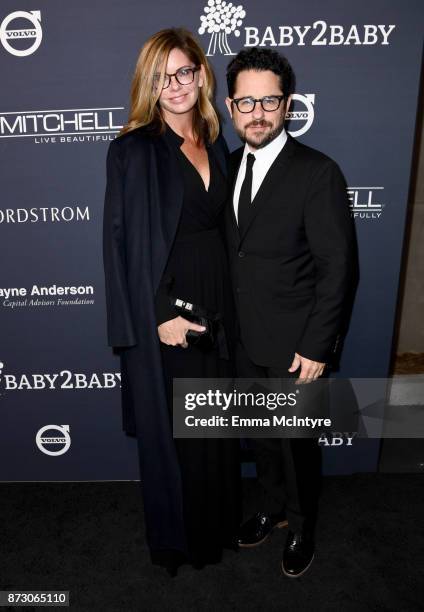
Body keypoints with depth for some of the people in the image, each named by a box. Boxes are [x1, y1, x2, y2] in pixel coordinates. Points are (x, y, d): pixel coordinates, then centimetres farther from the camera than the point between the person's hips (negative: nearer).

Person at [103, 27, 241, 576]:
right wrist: (159, 316, -17)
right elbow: (121, 243, -12)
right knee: (170, 430, 11)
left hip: (215, 304, 6)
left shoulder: (215, 143, 9)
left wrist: (224, 306, 6)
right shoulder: (133, 150, -8)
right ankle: (175, 538, 38)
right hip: (162, 313, -5)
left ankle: (217, 524, 45)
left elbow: (220, 224, 12)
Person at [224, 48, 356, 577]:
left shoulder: (318, 173, -15)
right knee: (261, 435, 23)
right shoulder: (230, 166, 4)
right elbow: (231, 251, 8)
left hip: (294, 346, -5)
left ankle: (301, 528, 42)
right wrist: (228, 322, 6)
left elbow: (336, 268, -15)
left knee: (297, 443, 15)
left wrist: (316, 347, -16)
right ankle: (272, 507, 50)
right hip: (244, 339, 6)